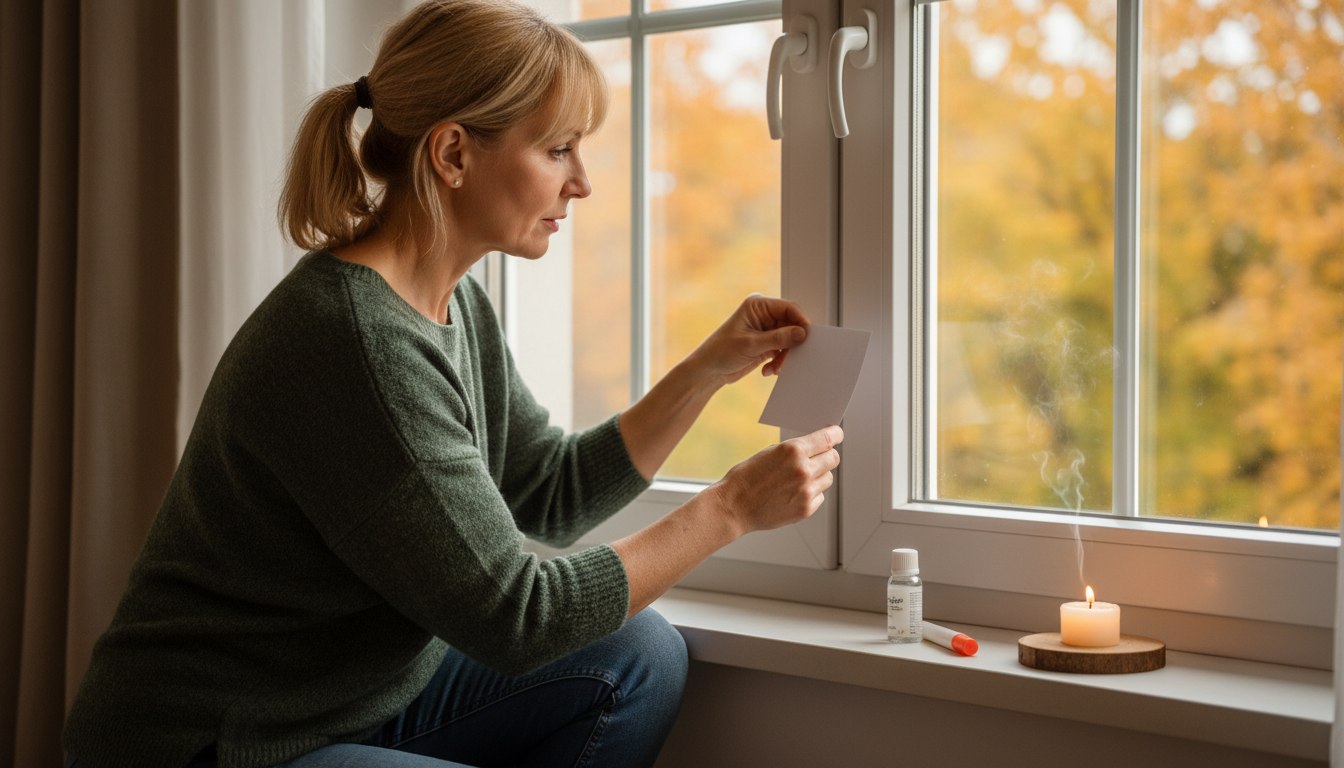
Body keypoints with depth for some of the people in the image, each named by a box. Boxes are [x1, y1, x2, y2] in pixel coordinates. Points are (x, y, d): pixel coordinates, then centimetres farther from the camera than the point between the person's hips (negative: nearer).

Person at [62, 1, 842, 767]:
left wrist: (708, 370, 4)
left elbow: (551, 494, 12)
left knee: (641, 658, -1)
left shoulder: (457, 304, 3)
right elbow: (512, 617, -22)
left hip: (365, 698, 9)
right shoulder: (357, 341, -26)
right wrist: (730, 509, -17)